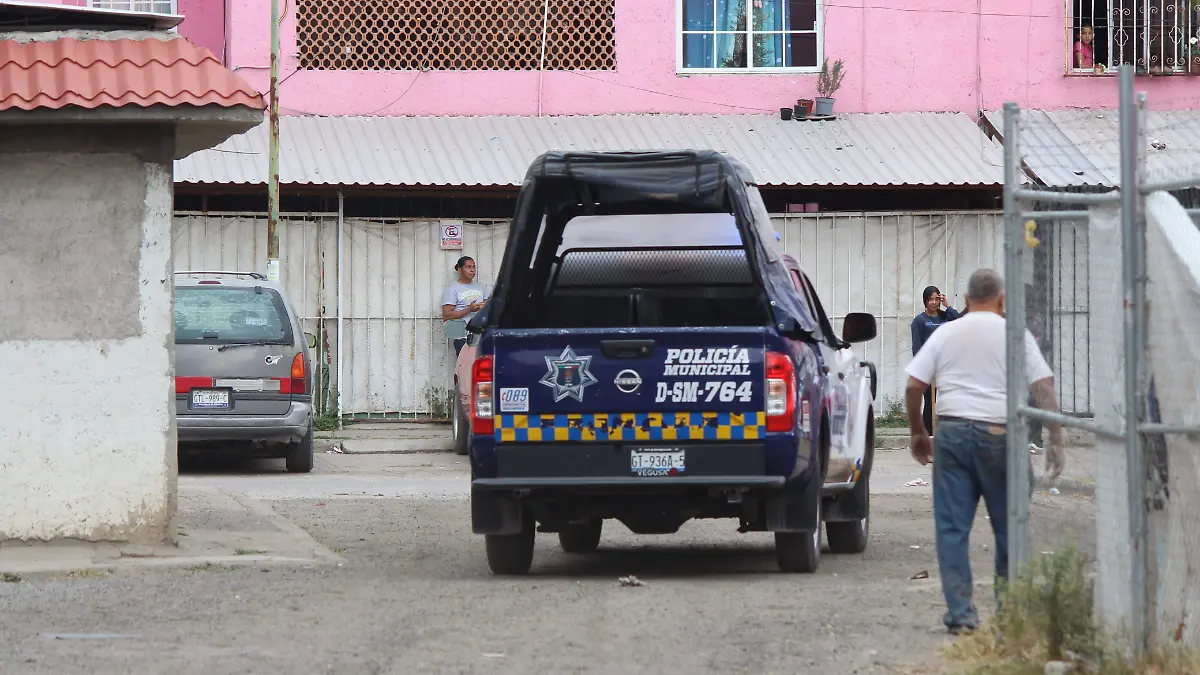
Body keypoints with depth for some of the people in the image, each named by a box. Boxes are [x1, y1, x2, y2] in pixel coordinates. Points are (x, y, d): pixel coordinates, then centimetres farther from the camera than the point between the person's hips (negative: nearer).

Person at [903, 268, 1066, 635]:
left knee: (952, 527, 4)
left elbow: (913, 386, 7)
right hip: (998, 435, -2)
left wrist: (917, 433, 19)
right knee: (1009, 526, 9)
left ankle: (959, 612, 0)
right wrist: (1056, 440, -2)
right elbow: (1044, 389, -4)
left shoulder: (946, 333, 10)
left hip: (951, 431, 2)